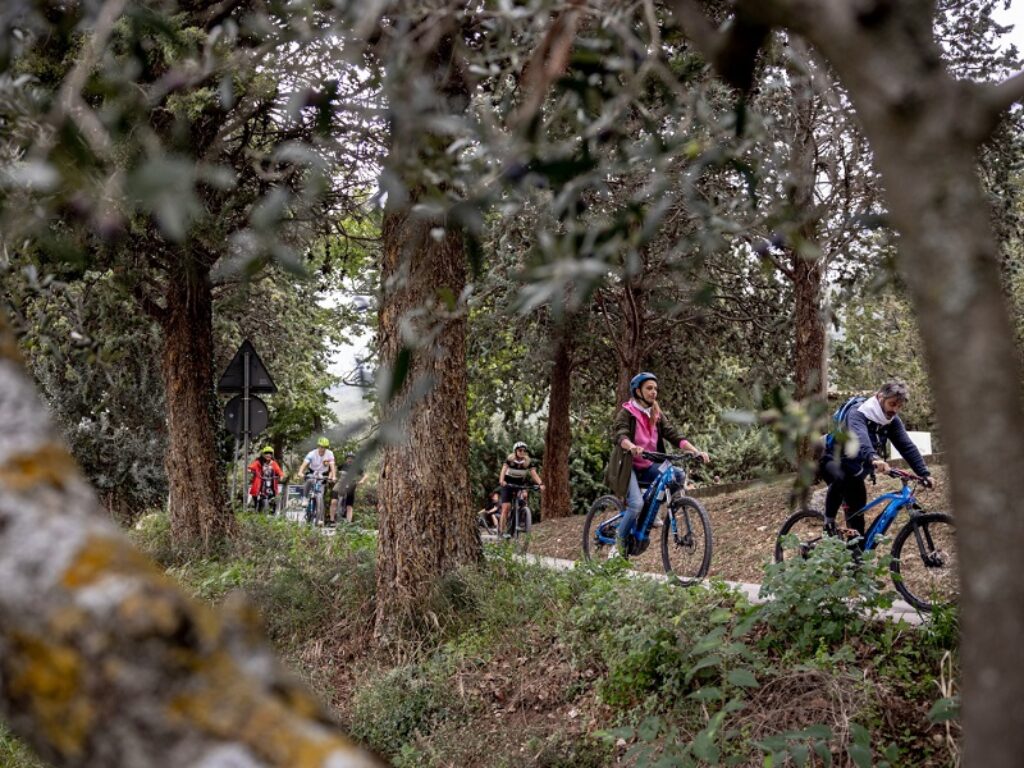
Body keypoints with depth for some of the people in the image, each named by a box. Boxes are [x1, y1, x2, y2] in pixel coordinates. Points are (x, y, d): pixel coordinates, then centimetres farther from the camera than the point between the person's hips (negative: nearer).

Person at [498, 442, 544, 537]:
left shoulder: (527, 462, -10)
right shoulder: (509, 459, -16)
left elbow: (534, 473, -20)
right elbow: (503, 470, -30)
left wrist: (540, 484, -37)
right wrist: (501, 480, -50)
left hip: (520, 485, 2)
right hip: (508, 485, -2)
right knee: (505, 508, -13)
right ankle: (501, 531, -10)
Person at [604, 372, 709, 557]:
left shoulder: (656, 414, 8)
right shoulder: (626, 413, -10)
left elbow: (673, 434, -3)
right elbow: (619, 435, -27)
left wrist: (696, 451, -19)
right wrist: (632, 447, -50)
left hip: (647, 467, 6)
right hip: (627, 466, -6)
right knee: (637, 504, -26)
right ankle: (620, 543, -5)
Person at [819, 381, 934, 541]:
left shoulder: (892, 420, -6)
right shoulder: (858, 413, -27)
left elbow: (907, 446, -10)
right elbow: (859, 437, -48)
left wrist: (924, 473, -23)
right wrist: (874, 458, -67)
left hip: (855, 469, 7)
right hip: (834, 462, -7)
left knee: (857, 510, 6)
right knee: (840, 479, -38)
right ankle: (829, 521, -20)